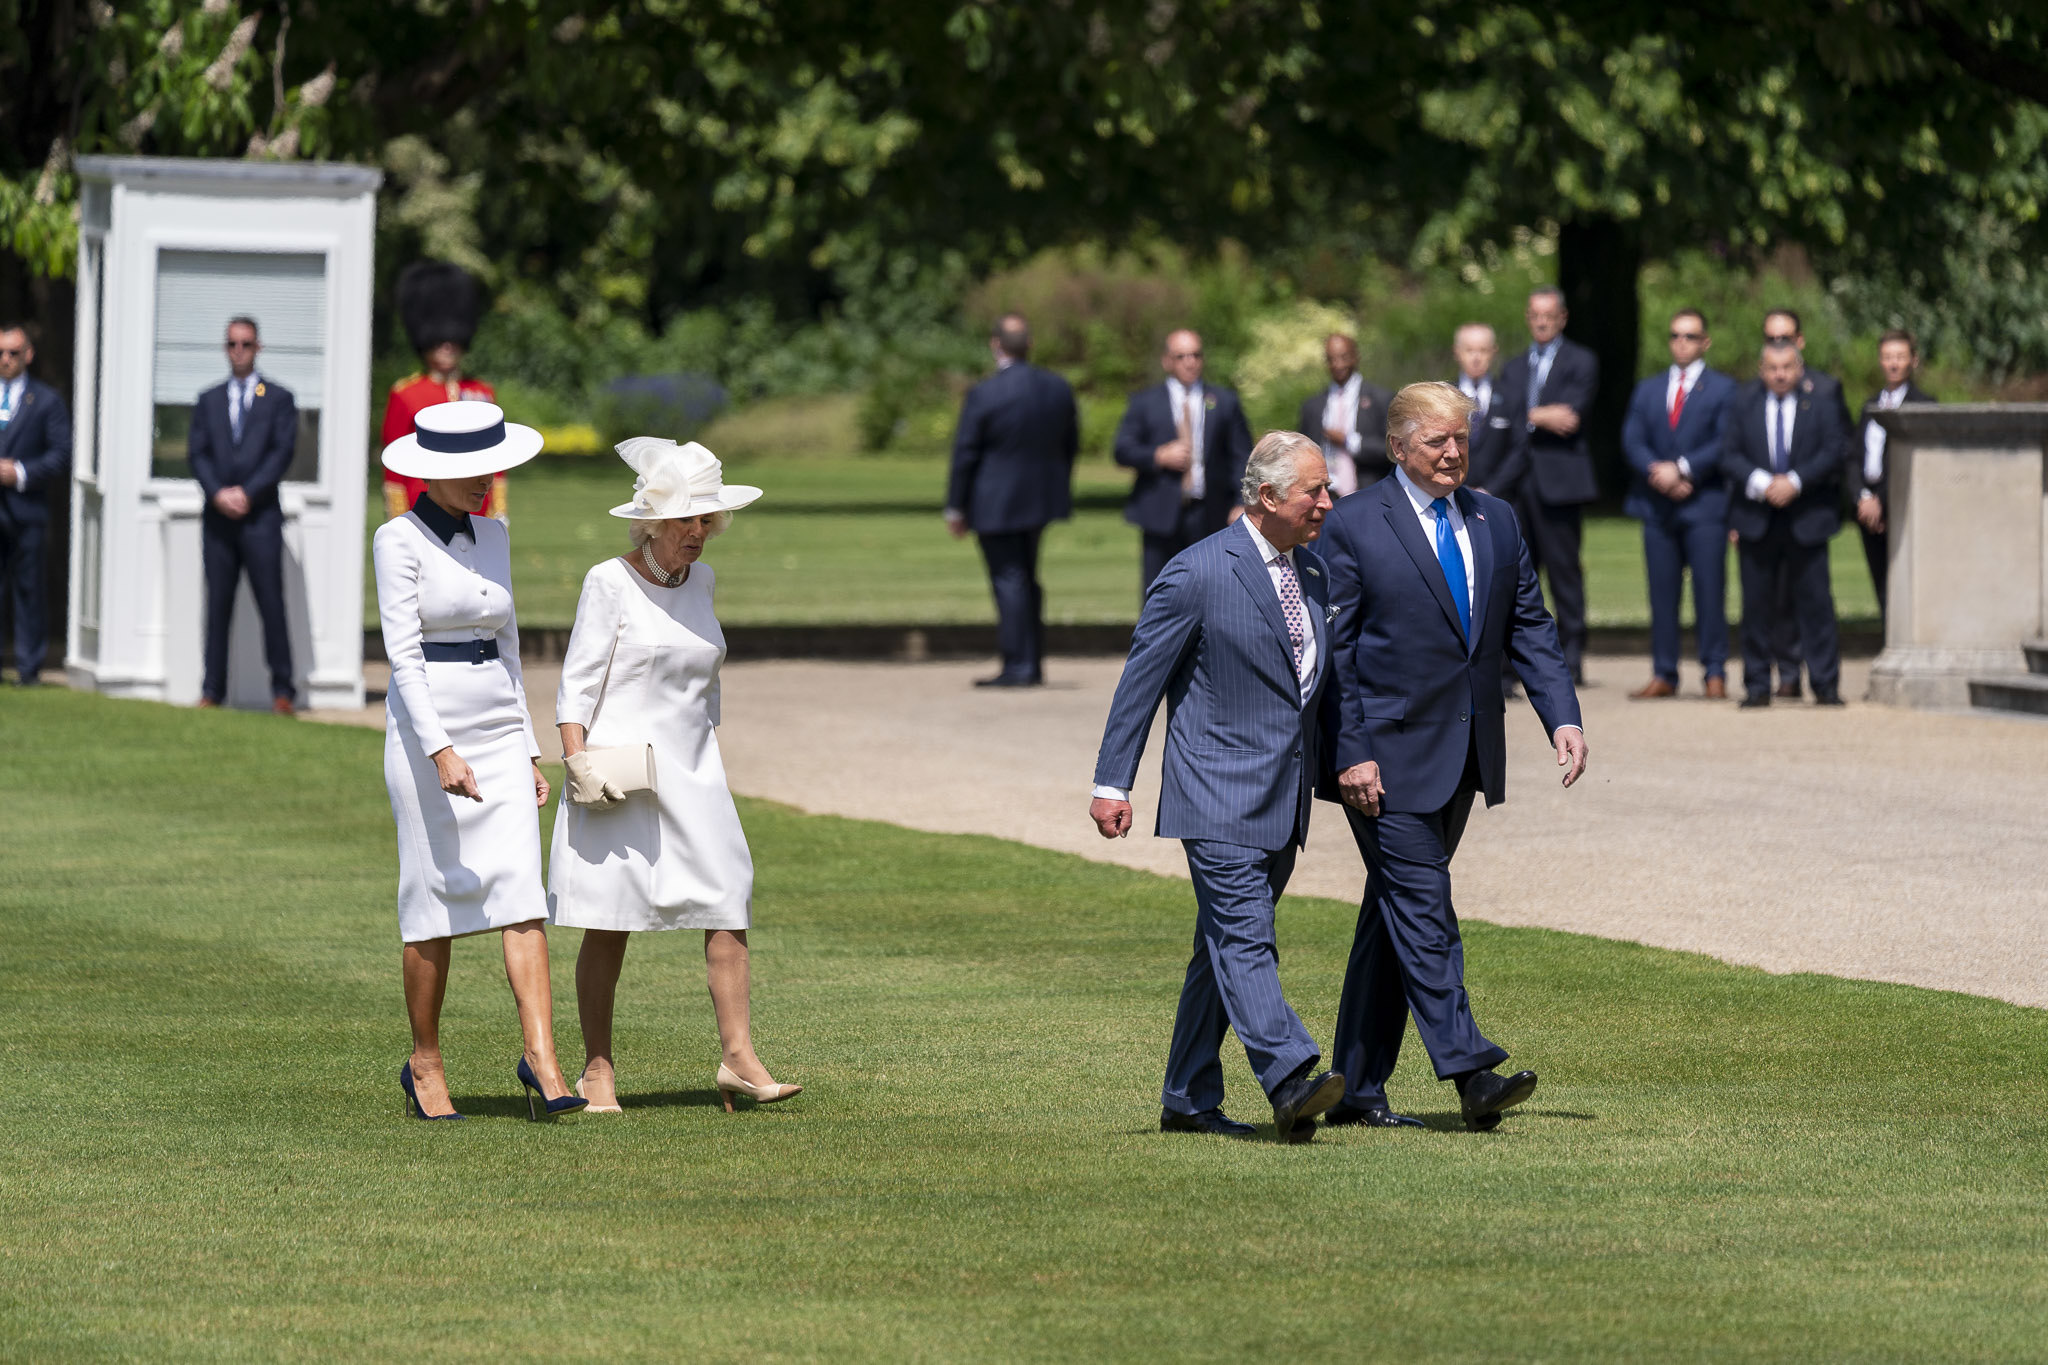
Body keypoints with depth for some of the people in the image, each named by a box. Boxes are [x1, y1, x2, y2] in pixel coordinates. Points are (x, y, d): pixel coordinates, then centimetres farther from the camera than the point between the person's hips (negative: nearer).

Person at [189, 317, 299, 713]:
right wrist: (218, 493, -10)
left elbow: (282, 452, -2)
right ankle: (213, 689, 5)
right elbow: (197, 453, 7)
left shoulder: (279, 399, 7)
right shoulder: (209, 401, 15)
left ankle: (282, 690, -2)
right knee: (217, 605, 2)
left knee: (271, 603, -5)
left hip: (261, 517, -3)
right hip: (218, 517, 3)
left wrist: (247, 493, -12)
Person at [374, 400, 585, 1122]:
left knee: (522, 892, -7)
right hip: (427, 730, -5)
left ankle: (542, 1059, -14)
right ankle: (425, 1063, 14)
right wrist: (441, 751, -24)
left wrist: (529, 750, 16)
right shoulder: (399, 540, -7)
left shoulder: (491, 535, 13)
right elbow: (403, 654, -14)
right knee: (435, 898, 1)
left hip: (499, 735, 5)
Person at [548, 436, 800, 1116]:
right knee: (608, 926, -2)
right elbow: (578, 683, -6)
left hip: (691, 773, 5)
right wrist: (577, 761, -16)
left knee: (729, 905, -7)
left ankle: (739, 1059, -9)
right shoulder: (610, 583, -5)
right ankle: (598, 1071, 6)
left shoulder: (701, 581, 12)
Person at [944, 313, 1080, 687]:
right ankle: (1033, 663, 22)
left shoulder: (982, 396, -17)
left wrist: (956, 508, -3)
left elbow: (965, 456, -12)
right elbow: (1071, 445, 9)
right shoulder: (1059, 389, -1)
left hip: (996, 502, -6)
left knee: (1009, 582, 0)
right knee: (1027, 579, 18)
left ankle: (1019, 667, 0)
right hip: (1041, 499, 6)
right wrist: (1059, 486, 23)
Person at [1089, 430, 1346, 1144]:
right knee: (1245, 939, -17)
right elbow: (1142, 678, -7)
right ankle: (1291, 1082, -30)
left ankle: (1188, 1101, 16)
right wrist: (1112, 783, -8)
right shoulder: (1198, 572, -10)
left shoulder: (1311, 573, 11)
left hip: (1283, 803, 8)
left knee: (1226, 949, 11)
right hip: (1219, 795, -8)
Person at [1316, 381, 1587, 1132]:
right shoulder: (1355, 527, -7)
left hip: (1464, 754, 6)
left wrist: (1563, 717, -2)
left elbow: (1529, 627, 12)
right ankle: (1470, 1072, -18)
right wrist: (1350, 754, -15)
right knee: (1421, 908, -11)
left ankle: (1359, 1090, 14)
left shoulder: (1496, 522, 11)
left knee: (1395, 916, 10)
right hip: (1389, 755, -6)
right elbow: (1332, 650, -8)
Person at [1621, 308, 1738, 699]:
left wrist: (1681, 469, -15)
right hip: (1658, 506, 4)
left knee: (1710, 591, -6)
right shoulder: (1648, 390, 18)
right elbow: (1632, 440, 6)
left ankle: (1715, 673, -2)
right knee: (1662, 593, 3)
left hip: (1705, 505, -4)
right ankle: (1663, 674, 7)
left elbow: (1724, 443, -6)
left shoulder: (1723, 389, 6)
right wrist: (1657, 473, -12)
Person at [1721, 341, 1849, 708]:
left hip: (1807, 521, -1)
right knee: (1757, 605, 2)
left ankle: (1826, 684, 1)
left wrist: (1796, 481, -15)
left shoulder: (1820, 405, 6)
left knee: (1816, 602, -2)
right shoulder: (1743, 406, 8)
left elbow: (1832, 453, -3)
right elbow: (1730, 456, 1)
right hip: (1756, 522, 1)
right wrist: (1760, 483, -15)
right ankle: (1757, 686, 8)